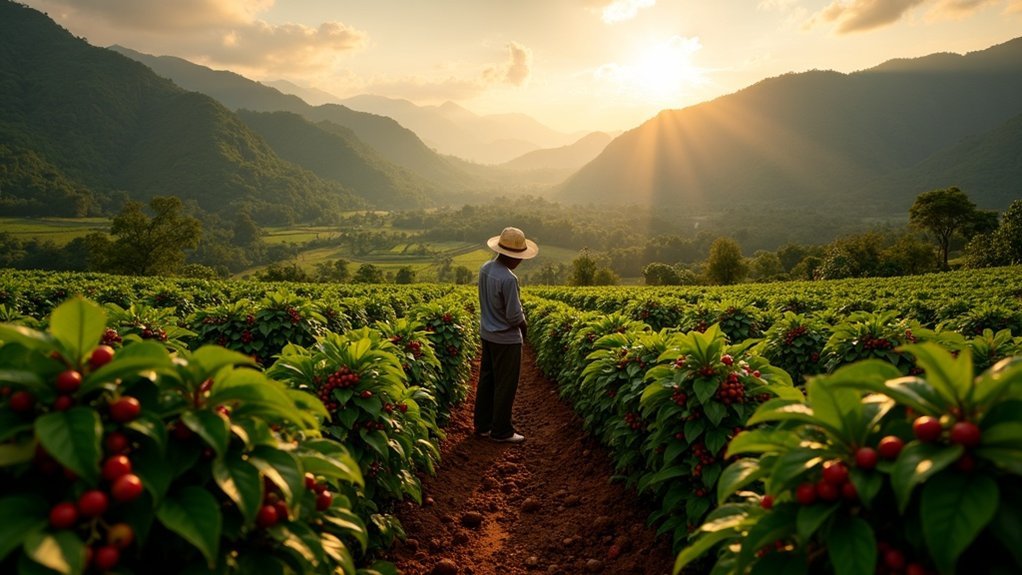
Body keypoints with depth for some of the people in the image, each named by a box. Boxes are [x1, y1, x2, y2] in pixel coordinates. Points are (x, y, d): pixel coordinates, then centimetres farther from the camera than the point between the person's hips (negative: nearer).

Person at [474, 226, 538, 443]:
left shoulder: (485, 268, -1)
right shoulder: (508, 279, -28)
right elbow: (514, 316, -24)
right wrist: (524, 324, -2)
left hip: (487, 334, 9)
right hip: (506, 339, -8)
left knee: (487, 380, 17)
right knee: (506, 385, 5)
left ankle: (482, 425, 28)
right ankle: (501, 431, 17)